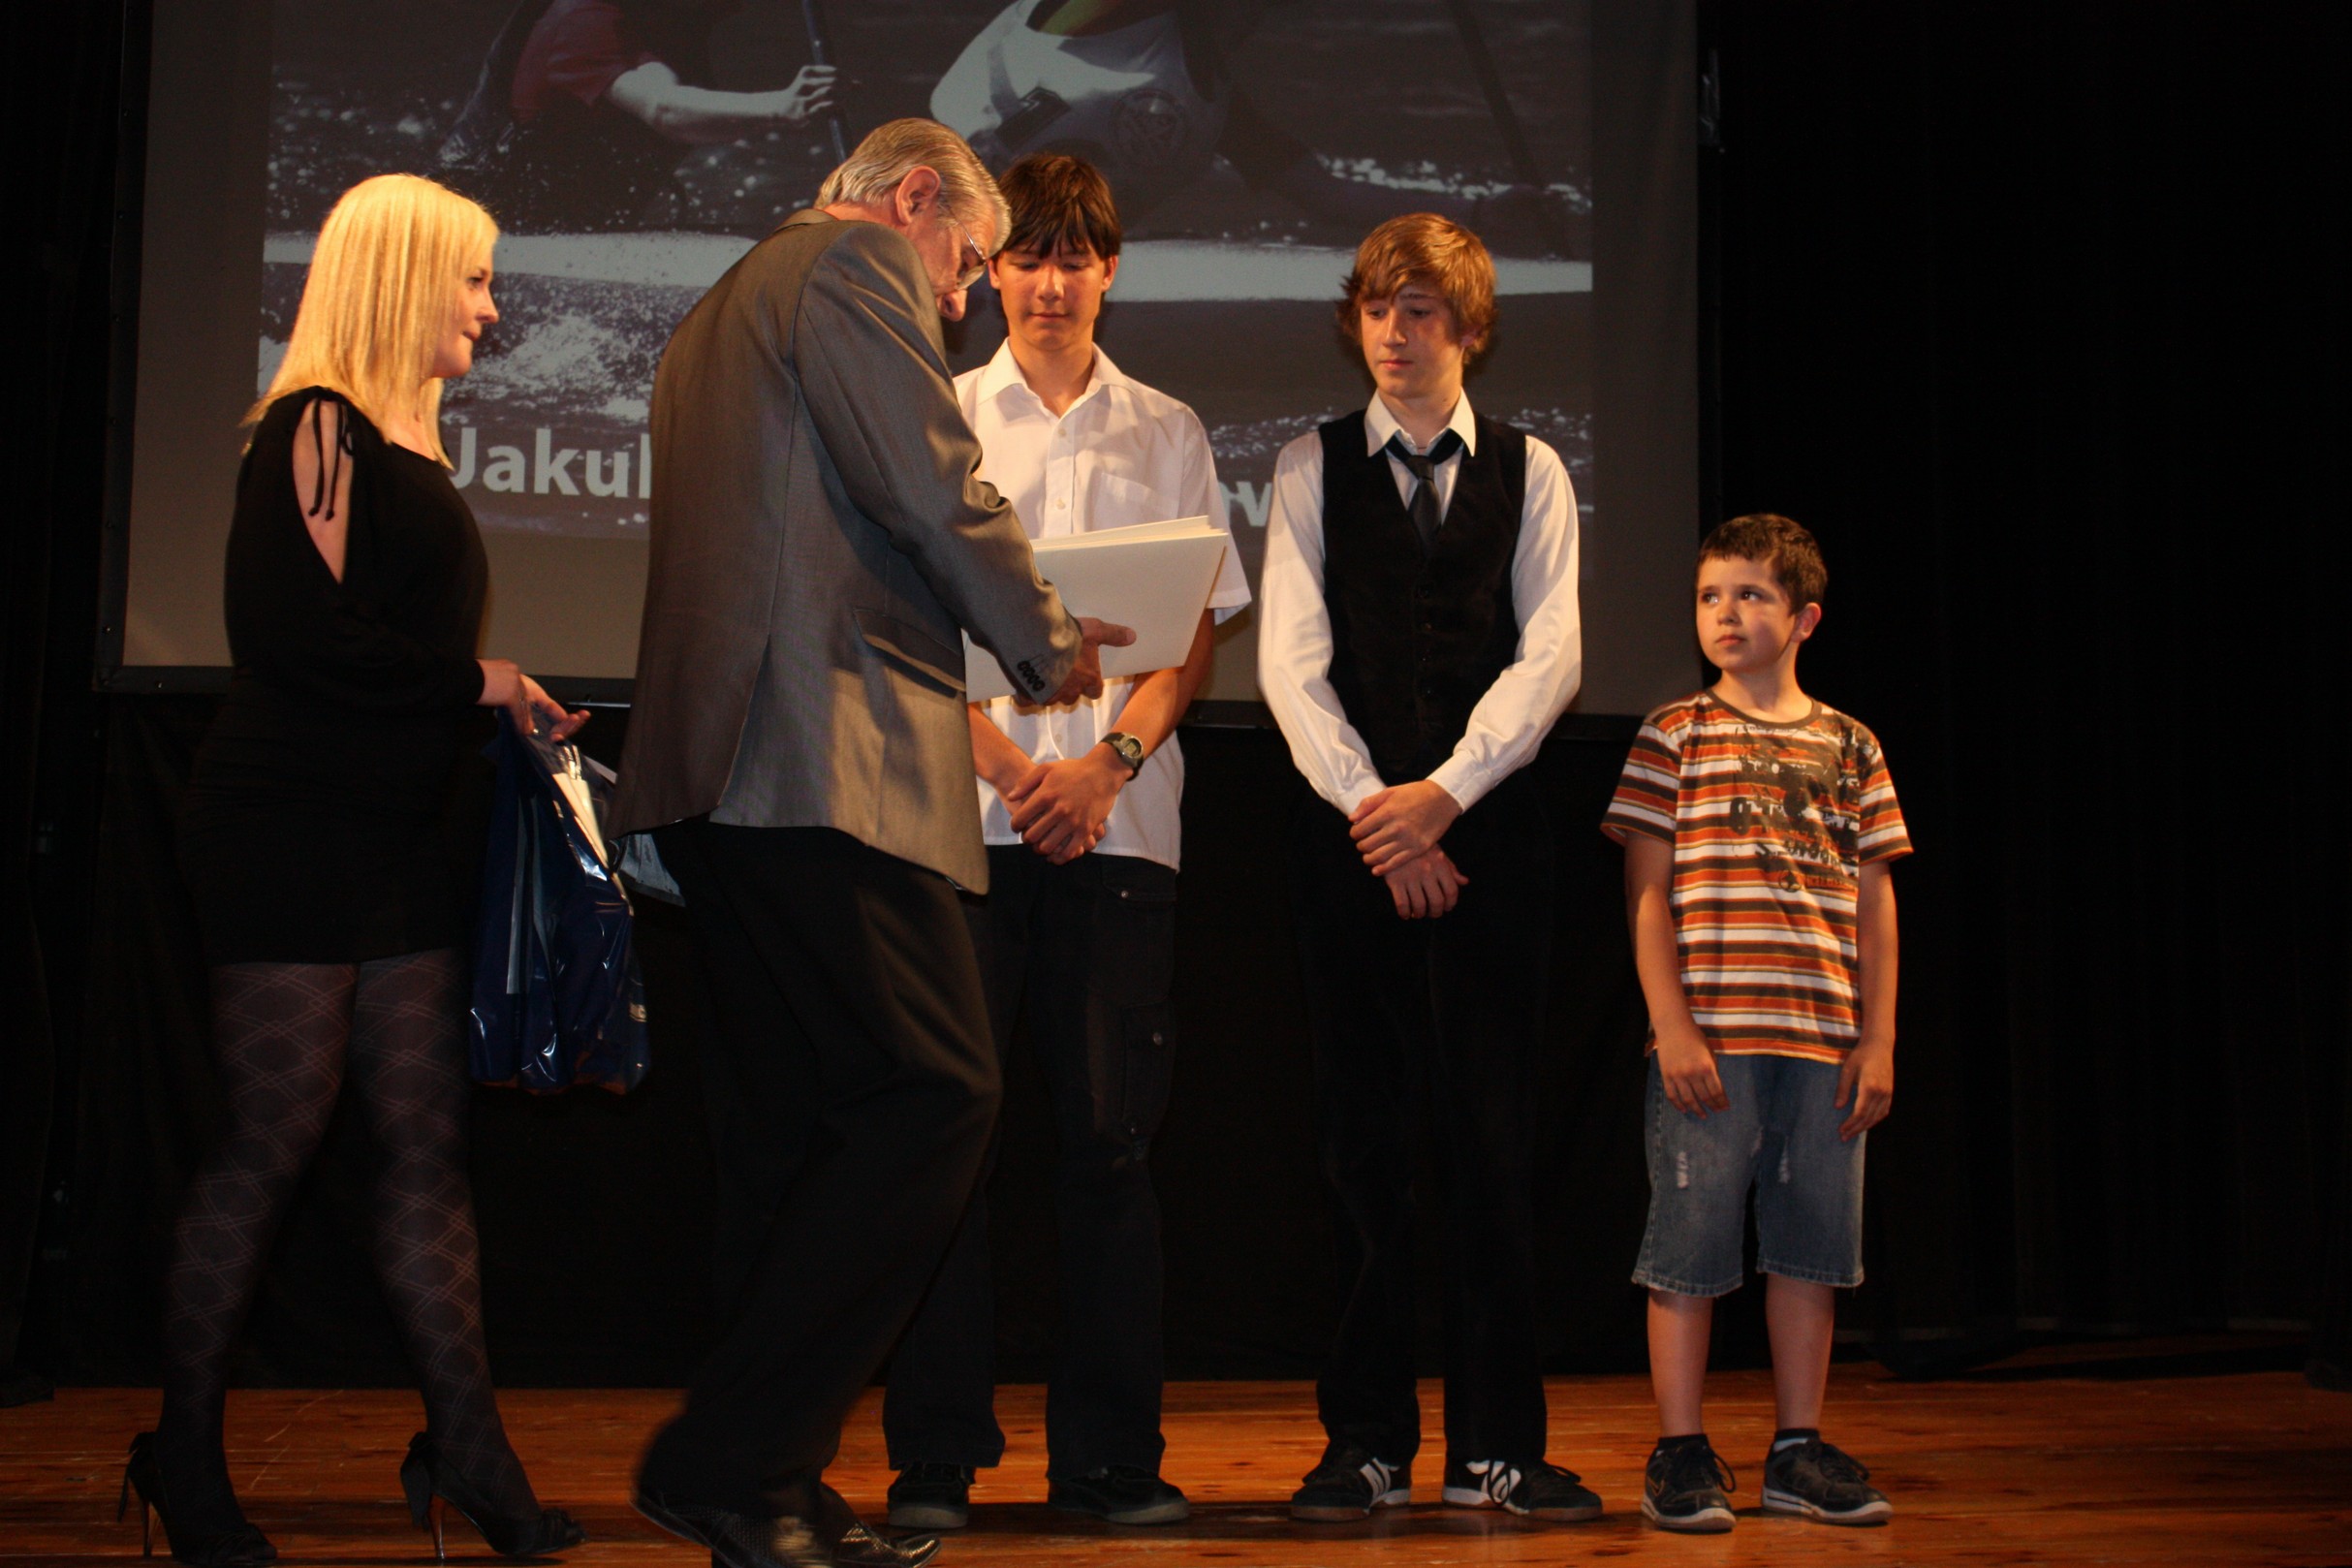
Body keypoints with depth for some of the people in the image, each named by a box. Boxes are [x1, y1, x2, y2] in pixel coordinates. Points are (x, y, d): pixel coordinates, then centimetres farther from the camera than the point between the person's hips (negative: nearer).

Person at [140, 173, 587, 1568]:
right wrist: (483, 684, -11)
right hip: (292, 826, -8)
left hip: (397, 835, 8)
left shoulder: (413, 445, 16)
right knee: (276, 1137, -2)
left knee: (431, 1138, 6)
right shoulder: (317, 428, -10)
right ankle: (185, 1452, 13)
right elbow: (301, 637, -18)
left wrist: (516, 711, 6)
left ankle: (467, 1446, 11)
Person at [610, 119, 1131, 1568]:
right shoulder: (858, 263, -1)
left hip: (715, 774, 11)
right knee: (935, 1096, -11)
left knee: (798, 1134, 10)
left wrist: (956, 662, 28)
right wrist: (1042, 640, 4)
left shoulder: (728, 307, 30)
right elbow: (938, 490, -11)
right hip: (824, 763, -11)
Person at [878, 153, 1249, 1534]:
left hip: (1120, 817, 1)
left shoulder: (1168, 434, 14)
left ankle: (1111, 1455, 8)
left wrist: (1106, 763, -8)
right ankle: (936, 1457, 5)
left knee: (1111, 1131, 0)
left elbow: (1200, 629, 8)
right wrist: (1009, 764, -9)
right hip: (962, 812, -1)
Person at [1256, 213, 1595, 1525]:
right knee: (1364, 1135, 1)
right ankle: (1367, 1443, 8)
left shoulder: (1530, 472, 10)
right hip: (1351, 829, 0)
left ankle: (1498, 1446, 8)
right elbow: (1291, 657, 0)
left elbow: (1552, 654, 1)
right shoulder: (1311, 470, 9)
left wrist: (1444, 791, -11)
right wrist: (1370, 806, -11)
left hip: (1489, 827, 0)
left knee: (1495, 1134, 1)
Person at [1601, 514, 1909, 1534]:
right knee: (1690, 1244, -1)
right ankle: (1681, 1452, 9)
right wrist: (1673, 1027, -9)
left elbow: (1874, 903, 12)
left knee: (1814, 1247, 7)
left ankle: (1799, 1451, 18)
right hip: (1710, 1035, -3)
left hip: (1824, 1040, 3)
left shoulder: (1850, 747, 12)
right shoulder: (1675, 735, 4)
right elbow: (1647, 894, -1)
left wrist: (1878, 1041, 5)